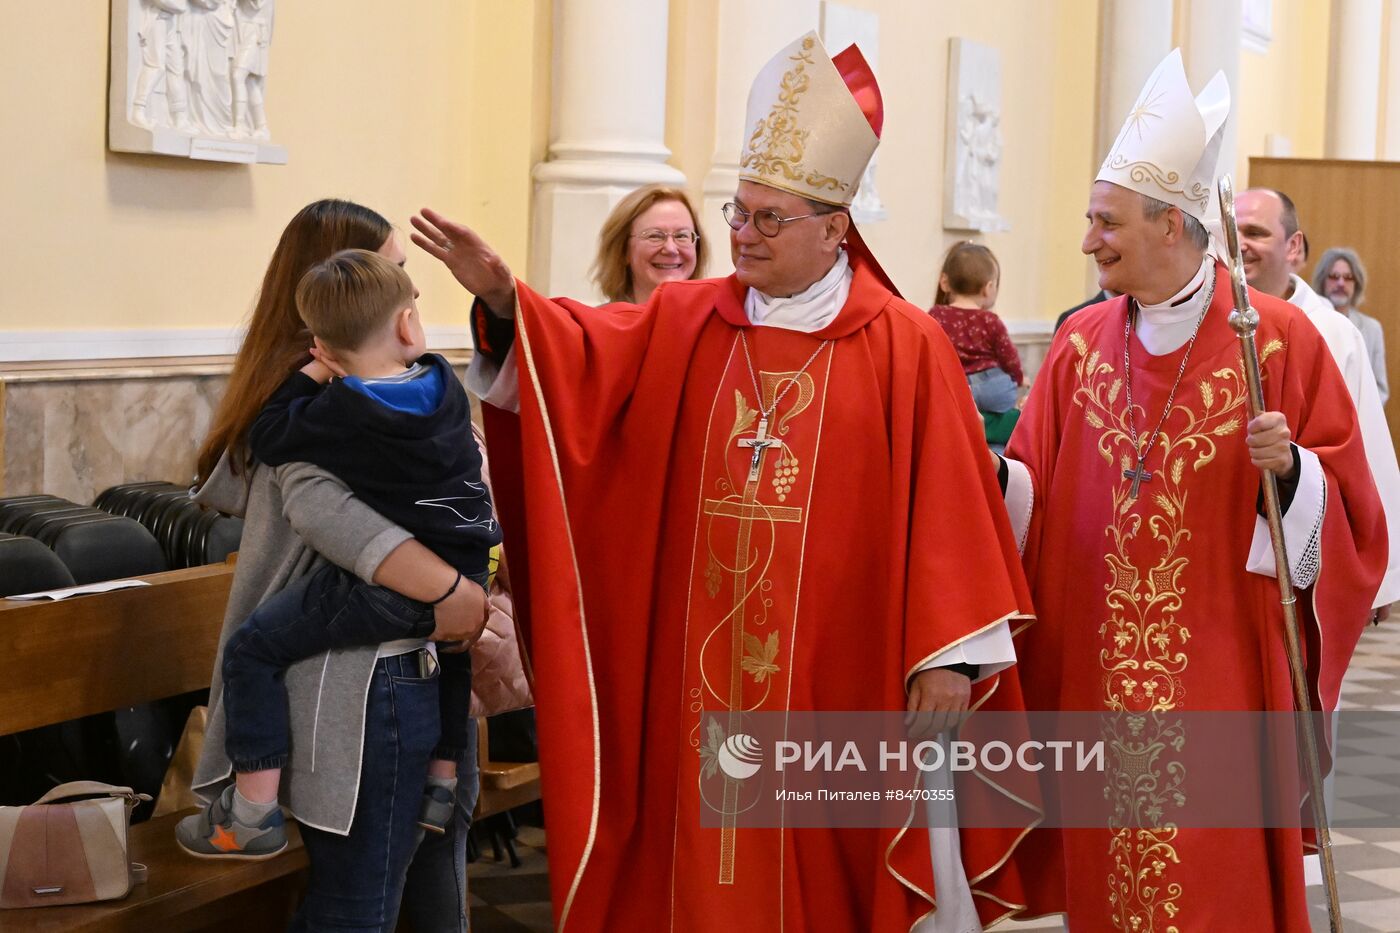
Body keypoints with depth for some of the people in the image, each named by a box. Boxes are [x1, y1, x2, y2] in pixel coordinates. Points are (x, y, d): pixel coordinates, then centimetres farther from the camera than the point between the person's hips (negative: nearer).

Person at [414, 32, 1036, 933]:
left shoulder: (906, 347, -3)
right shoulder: (683, 323, 8)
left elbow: (947, 508, -6)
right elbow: (580, 358, -5)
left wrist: (950, 654, -11)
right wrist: (502, 299, -24)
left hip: (835, 681, -3)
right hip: (701, 675, 3)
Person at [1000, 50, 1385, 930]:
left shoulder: (1279, 339, -5)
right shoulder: (1082, 343, 6)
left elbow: (1347, 505, -4)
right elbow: (1029, 492, 8)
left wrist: (1289, 466, -22)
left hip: (1223, 670, -3)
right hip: (1100, 675, 4)